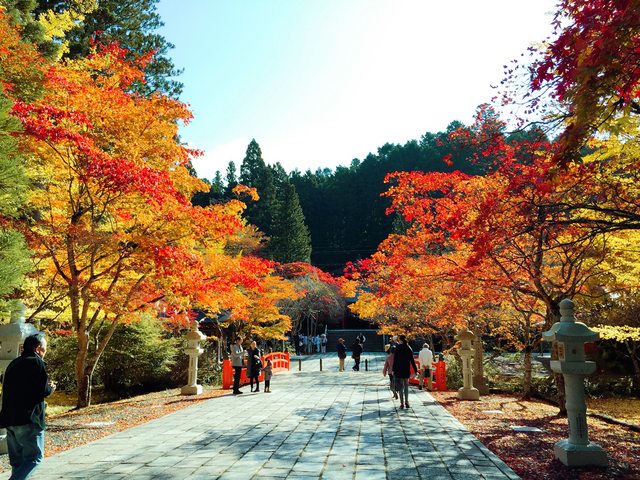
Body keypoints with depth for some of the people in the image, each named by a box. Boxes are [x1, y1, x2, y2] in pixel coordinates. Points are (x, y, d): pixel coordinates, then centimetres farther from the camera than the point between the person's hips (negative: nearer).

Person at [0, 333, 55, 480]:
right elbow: (44, 391, -16)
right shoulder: (37, 363, -10)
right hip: (29, 419, -8)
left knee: (17, 460, 14)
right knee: (34, 457, -2)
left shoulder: (13, 363, 15)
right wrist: (51, 388, 8)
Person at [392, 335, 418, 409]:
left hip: (399, 370, -3)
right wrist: (415, 370, 6)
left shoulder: (398, 347, -7)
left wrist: (393, 370, -7)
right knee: (406, 386, 16)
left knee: (401, 387, 0)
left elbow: (395, 360, -10)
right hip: (407, 370, 3)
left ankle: (402, 403, -3)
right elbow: (412, 360, 3)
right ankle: (406, 402, 18)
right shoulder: (409, 348, 3)